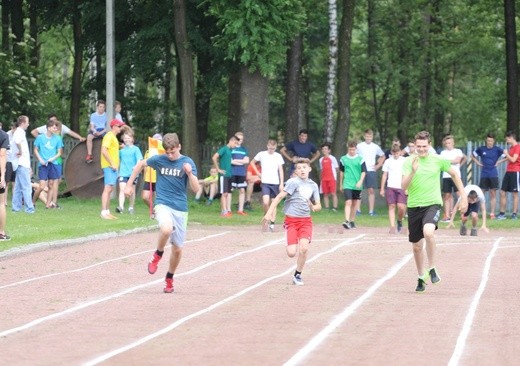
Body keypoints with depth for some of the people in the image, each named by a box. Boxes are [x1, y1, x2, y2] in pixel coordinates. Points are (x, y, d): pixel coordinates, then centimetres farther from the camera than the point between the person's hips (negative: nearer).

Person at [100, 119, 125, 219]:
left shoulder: (113, 137, 19)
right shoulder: (109, 136, -11)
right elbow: (104, 151, -21)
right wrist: (112, 164, -21)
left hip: (113, 167, 10)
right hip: (109, 166, -10)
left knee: (109, 189, 11)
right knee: (108, 188, -14)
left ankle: (107, 212, 14)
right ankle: (104, 212, -17)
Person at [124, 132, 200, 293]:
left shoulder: (187, 162, -2)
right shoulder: (159, 159, -1)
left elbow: (195, 189, -6)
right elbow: (140, 164, 19)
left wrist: (190, 173, -24)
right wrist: (129, 184, 18)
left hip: (180, 208, 2)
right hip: (163, 204, -2)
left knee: (177, 249, 7)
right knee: (166, 229, -35)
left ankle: (169, 278, 33)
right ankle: (158, 254, -5)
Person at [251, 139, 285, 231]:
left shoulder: (278, 156, 2)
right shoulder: (261, 154, 1)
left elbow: (281, 170, 1)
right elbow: (252, 163, 16)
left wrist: (281, 183, -5)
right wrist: (258, 173, 5)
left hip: (275, 183, 1)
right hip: (265, 182, -1)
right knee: (266, 202, -15)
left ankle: (272, 223, 10)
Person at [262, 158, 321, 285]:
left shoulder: (313, 185, 9)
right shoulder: (293, 182, -8)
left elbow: (318, 206, 16)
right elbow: (279, 197, -13)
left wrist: (314, 207, -9)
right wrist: (269, 213, -22)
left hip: (306, 221, 3)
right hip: (291, 220, -3)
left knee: (303, 248, -18)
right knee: (291, 253, -11)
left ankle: (297, 275, 4)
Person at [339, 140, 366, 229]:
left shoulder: (360, 159, -1)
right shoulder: (343, 159, 3)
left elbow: (363, 172, -2)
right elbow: (341, 172, 14)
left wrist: (360, 181, -17)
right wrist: (341, 184, 19)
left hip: (357, 185, 1)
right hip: (347, 185, -1)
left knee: (354, 203, 12)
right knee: (348, 203, -14)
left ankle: (352, 221, 23)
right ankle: (347, 221, -22)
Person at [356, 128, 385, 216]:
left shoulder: (375, 147, 7)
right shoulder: (359, 146, 3)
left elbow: (382, 156, 20)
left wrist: (378, 165, 8)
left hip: (371, 171, 1)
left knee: (371, 190, -1)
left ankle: (371, 211, 1)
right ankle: (358, 209, -4)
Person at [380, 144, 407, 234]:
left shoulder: (405, 161, 5)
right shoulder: (388, 161, 8)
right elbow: (384, 175, 11)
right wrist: (382, 189, 8)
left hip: (401, 187, -1)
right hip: (390, 187, 1)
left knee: (401, 206, -12)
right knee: (392, 206, -2)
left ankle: (400, 221, 16)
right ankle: (392, 226, -2)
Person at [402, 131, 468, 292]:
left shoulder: (438, 160, -1)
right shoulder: (409, 161, -2)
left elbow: (454, 174, 15)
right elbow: (404, 187, -10)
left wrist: (463, 196, 12)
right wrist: (413, 172, -26)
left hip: (432, 204, -2)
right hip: (414, 206, 2)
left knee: (428, 232, -31)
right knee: (416, 246, 9)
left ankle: (432, 269, -13)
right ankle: (421, 277, 31)